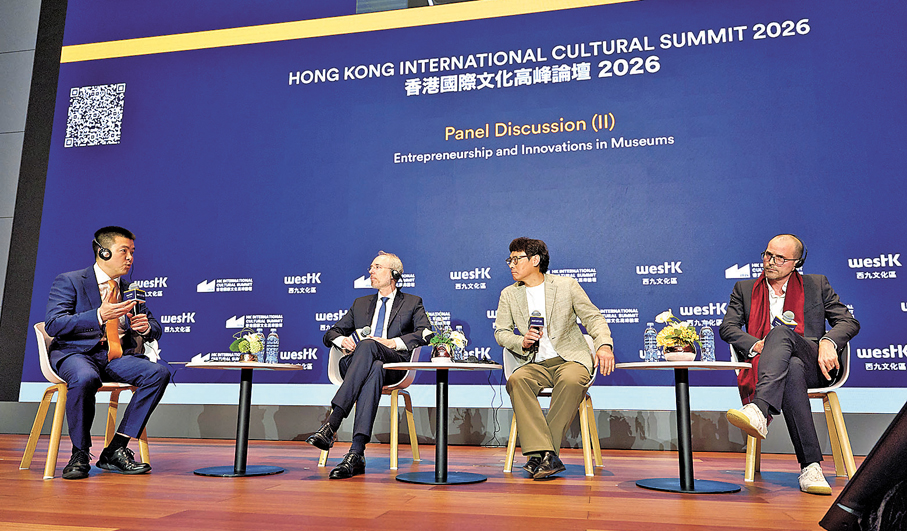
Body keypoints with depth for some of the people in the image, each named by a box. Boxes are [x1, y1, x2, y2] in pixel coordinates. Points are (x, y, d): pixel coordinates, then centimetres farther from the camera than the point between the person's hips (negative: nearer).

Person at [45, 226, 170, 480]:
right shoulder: (69, 281, 3)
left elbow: (155, 329, 20)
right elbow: (52, 325, -11)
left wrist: (145, 327, -7)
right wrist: (99, 315, -24)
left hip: (118, 357, 5)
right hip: (77, 353, -4)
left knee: (159, 373, -23)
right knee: (85, 378, -39)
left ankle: (115, 450, -17)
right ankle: (80, 454, -15)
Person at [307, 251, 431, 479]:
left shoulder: (412, 303, 21)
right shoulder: (361, 304, 32)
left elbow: (425, 333, 3)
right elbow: (330, 334, 29)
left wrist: (393, 342, -11)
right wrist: (342, 340, 4)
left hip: (395, 362, -2)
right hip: (354, 364, 3)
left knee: (368, 346, -38)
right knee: (374, 370, -37)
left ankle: (331, 424, -48)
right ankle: (357, 454, -50)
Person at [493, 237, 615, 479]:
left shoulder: (566, 285, 5)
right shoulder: (508, 294, 13)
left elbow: (593, 318, 5)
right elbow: (501, 332, 13)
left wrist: (604, 345, -14)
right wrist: (521, 342, -9)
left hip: (569, 359, -2)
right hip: (535, 364, 2)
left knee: (571, 380, -36)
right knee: (516, 380, -32)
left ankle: (543, 453, -31)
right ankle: (542, 451, -37)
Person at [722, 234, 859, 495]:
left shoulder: (816, 285, 19)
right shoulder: (744, 289, 20)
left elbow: (849, 322, 10)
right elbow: (727, 327, 9)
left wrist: (828, 342, -12)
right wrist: (756, 345, -11)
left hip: (815, 365, -1)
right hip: (769, 366, 1)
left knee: (780, 332, -34)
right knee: (792, 370, -38)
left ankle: (758, 411, -55)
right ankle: (811, 466, -42)